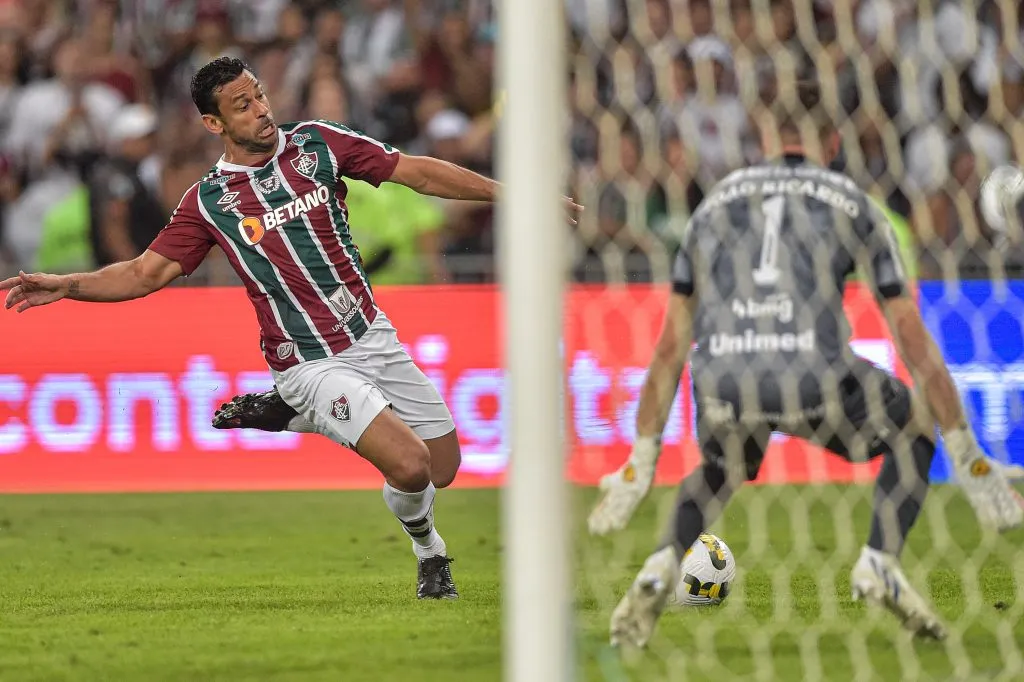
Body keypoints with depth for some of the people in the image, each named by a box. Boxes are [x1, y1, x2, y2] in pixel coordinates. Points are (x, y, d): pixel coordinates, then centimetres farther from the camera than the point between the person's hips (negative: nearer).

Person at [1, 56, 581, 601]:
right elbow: (146, 272, 1)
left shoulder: (317, 144, 2)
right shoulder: (209, 201, -4)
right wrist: (66, 285, -14)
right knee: (411, 466, -21)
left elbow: (419, 173, 4)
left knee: (444, 467, 6)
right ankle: (429, 553, 12)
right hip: (313, 366, -4)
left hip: (374, 337, 4)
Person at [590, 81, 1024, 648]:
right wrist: (969, 460, 26)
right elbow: (915, 342, 22)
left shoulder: (716, 203, 29)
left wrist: (640, 463, 33)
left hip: (725, 382, 2)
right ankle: (879, 567, 11)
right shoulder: (854, 205, 23)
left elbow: (670, 348, 29)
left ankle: (662, 567, 9)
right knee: (916, 426, 28)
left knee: (725, 469, 36)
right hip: (816, 377, -2)